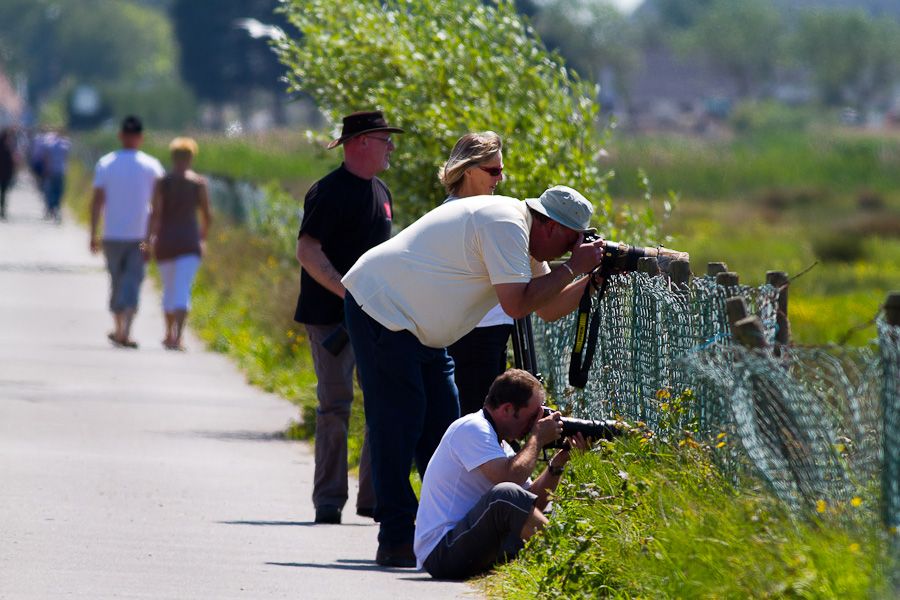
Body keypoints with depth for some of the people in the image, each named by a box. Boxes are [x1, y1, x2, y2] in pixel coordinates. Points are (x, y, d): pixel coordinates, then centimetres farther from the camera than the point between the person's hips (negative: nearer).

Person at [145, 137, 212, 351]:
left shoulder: (162, 183, -2)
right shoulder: (199, 184, -1)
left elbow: (155, 214, -10)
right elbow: (207, 217, 2)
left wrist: (149, 239, -8)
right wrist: (202, 239, 19)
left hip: (165, 242, 1)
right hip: (190, 242, -1)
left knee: (169, 288, 19)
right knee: (183, 291, -8)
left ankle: (169, 335, 32)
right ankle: (177, 337, -25)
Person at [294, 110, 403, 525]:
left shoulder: (379, 192, 16)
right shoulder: (330, 192, -11)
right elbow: (307, 251, -17)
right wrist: (349, 293, -24)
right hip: (332, 317, -8)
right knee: (335, 406, -5)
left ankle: (374, 498, 11)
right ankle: (328, 502, 1)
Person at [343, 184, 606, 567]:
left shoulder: (520, 234, 11)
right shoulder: (505, 226, -21)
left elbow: (548, 309, 13)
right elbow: (516, 304, -26)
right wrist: (572, 268, -18)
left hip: (418, 330, 11)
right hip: (381, 308, -11)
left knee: (442, 425, 8)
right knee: (397, 424, -13)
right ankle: (396, 542, -15)